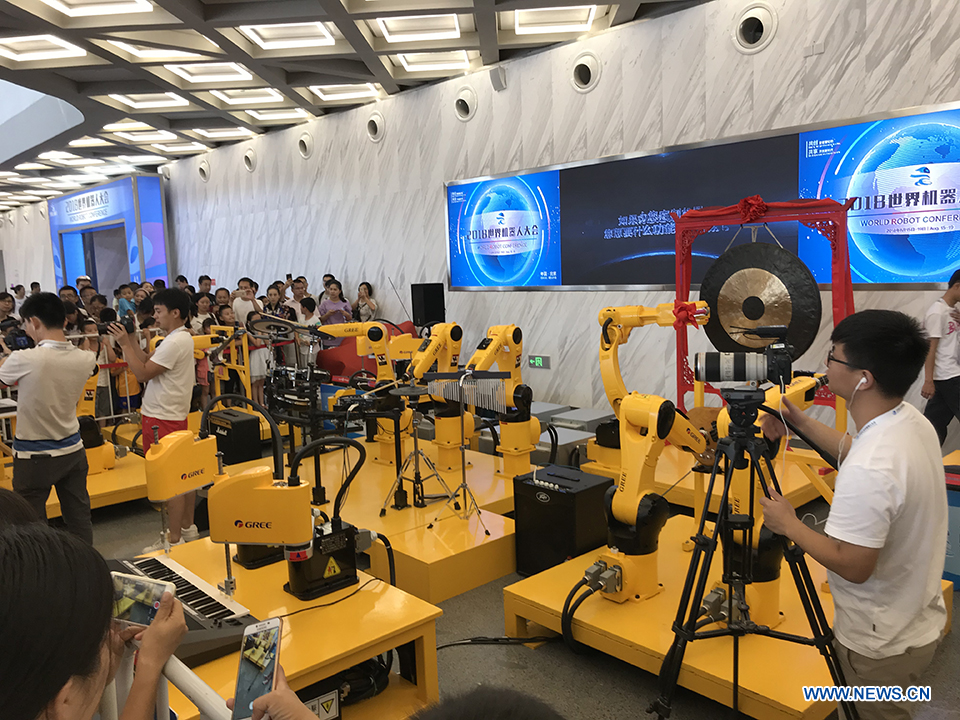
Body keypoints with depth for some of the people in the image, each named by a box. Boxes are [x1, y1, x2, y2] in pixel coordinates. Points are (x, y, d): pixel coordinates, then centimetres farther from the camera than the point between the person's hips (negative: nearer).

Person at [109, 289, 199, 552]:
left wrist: (125, 344, -12)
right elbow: (149, 362, 14)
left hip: (163, 418, -10)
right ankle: (188, 528, 26)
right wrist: (131, 340, 7)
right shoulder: (182, 337, 13)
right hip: (175, 414, 10)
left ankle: (174, 540, 3)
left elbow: (143, 373, -19)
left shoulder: (175, 342, -19)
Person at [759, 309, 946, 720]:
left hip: (881, 646, -8)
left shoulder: (867, 471, -37)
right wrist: (799, 421, 12)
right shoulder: (912, 421, -7)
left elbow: (853, 566, -29)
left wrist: (788, 524, -17)